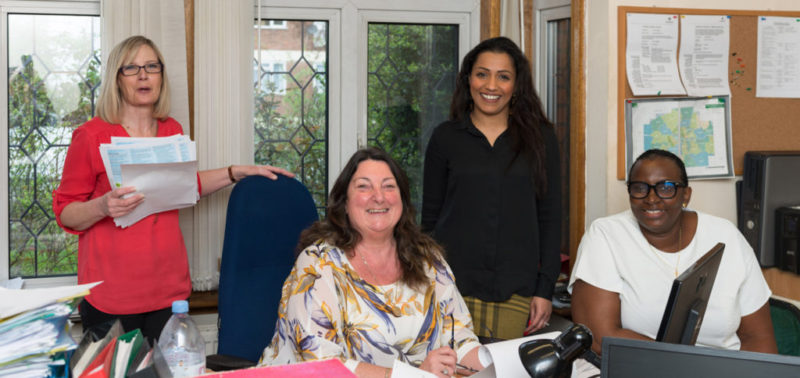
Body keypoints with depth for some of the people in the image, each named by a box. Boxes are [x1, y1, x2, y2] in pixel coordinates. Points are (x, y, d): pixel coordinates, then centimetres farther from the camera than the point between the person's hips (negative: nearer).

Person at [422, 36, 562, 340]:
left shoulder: (539, 138, 6)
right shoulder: (445, 138, 5)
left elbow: (550, 217, 6)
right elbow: (430, 216, 8)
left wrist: (545, 289, 0)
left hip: (514, 292, 1)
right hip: (452, 287, 0)